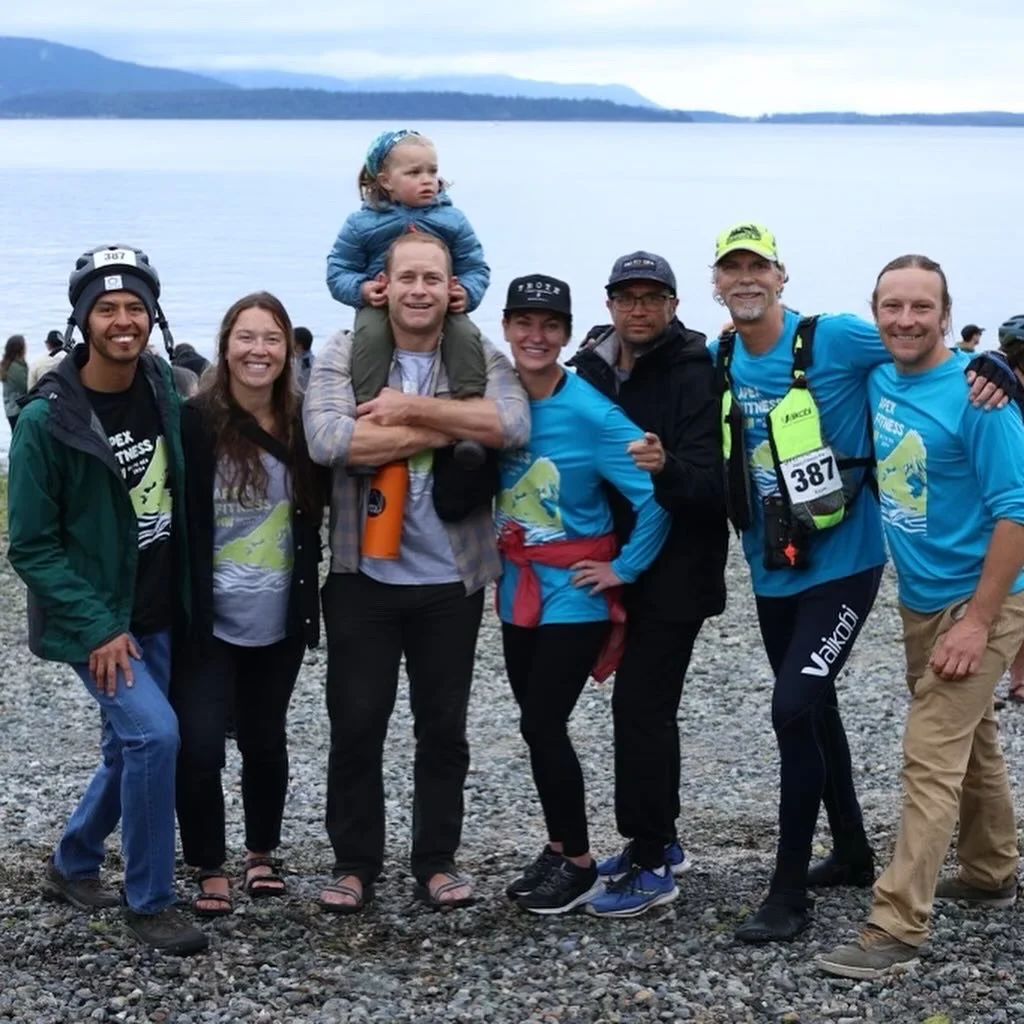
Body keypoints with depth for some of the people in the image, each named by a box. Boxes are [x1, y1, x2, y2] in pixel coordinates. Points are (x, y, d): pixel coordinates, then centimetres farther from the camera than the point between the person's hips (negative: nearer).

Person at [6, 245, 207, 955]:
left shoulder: (167, 393, 0)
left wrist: (186, 598, 11)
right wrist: (97, 627, -19)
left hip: (159, 617, 6)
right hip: (95, 621, -6)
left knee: (132, 745, 14)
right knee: (155, 733, -20)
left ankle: (73, 865, 38)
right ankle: (149, 900, -4)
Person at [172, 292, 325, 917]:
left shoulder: (302, 425, 0)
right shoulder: (196, 423, -11)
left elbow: (315, 514, 13)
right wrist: (181, 610, -17)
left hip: (278, 622, 4)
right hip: (209, 622, -4)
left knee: (265, 740, 16)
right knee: (199, 747, -9)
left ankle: (262, 854, 34)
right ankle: (210, 871, 8)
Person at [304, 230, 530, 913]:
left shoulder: (481, 358, 1)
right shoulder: (345, 356, -2)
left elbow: (514, 425, -19)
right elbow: (327, 439, -20)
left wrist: (411, 407, -20)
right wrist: (439, 429, -16)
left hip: (451, 579, 1)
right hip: (364, 574, -1)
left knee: (444, 727, 11)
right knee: (356, 724, 4)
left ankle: (438, 860, 24)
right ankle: (355, 864, 18)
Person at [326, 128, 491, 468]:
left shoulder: (452, 220, 3)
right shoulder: (362, 224, -1)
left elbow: (476, 268, 6)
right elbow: (338, 271, 3)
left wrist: (467, 293, -16)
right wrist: (361, 289, -18)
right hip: (381, 304, -1)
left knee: (465, 334, -26)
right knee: (370, 334, -32)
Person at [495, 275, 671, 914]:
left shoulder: (590, 414, -18)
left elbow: (656, 493, -21)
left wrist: (625, 568, -15)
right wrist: (500, 563, 7)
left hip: (574, 591, -6)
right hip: (518, 589, 6)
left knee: (543, 724, -6)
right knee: (538, 723, 13)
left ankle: (579, 865, 9)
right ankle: (560, 848, 28)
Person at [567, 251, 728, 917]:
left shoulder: (695, 374, -13)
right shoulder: (591, 369, 6)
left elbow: (712, 480, -22)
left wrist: (667, 468, -42)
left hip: (677, 569, -7)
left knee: (640, 706, -9)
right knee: (648, 704, 15)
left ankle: (650, 863, -2)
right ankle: (661, 840, 28)